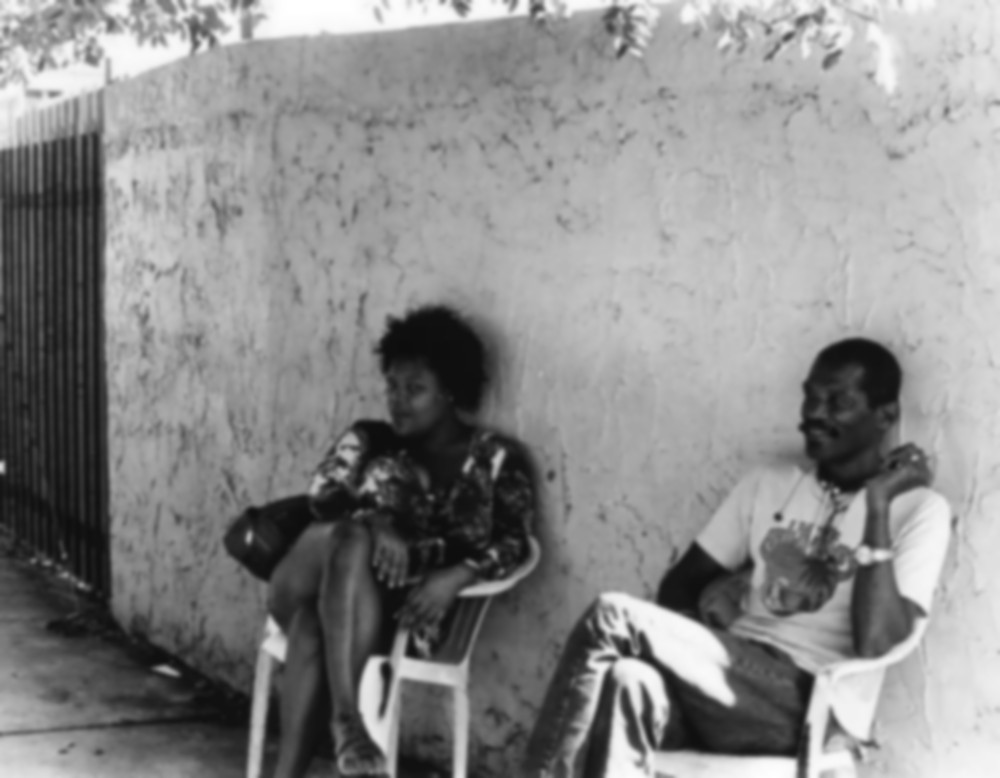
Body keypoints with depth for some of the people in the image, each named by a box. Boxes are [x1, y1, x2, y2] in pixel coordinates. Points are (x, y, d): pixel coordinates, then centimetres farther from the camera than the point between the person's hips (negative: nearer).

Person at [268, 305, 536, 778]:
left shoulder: (494, 458, 12)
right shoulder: (368, 440, 19)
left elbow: (514, 541, 0)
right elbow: (323, 499, 3)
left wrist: (454, 577, -20)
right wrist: (373, 524, -19)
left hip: (416, 600, -2)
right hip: (340, 583, 2)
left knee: (315, 622, -35)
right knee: (352, 535, -36)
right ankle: (346, 714, -46)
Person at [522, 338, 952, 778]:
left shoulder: (919, 509, 2)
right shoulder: (767, 486, 20)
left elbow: (876, 646, -12)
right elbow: (677, 585, 19)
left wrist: (877, 505, -11)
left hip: (801, 707, -5)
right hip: (730, 680, 5)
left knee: (614, 619, -24)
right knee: (632, 682, -33)